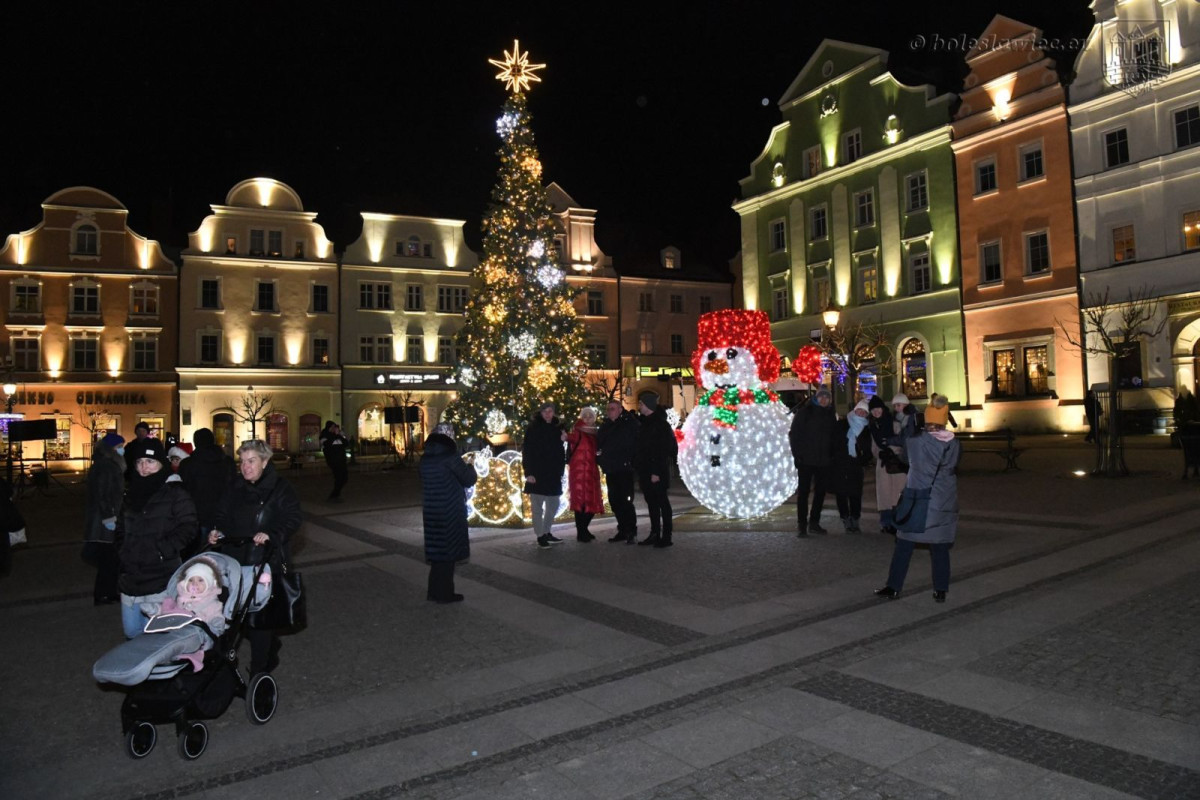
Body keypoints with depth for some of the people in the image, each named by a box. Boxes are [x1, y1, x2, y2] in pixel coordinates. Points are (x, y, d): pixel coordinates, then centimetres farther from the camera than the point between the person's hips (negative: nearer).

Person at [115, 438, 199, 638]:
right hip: (131, 577, 7)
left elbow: (187, 530, -13)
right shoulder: (133, 492, 15)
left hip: (161, 579, -7)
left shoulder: (176, 492, -6)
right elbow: (121, 527, 26)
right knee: (131, 633, 13)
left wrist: (160, 551, -16)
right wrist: (122, 552, 11)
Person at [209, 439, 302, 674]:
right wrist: (217, 531, -4)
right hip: (237, 562, 6)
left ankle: (259, 669, 8)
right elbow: (224, 516, 17)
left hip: (268, 563, -6)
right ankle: (270, 652, 35)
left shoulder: (280, 488, -8)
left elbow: (293, 519, -13)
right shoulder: (235, 487, 10)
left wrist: (271, 535, -29)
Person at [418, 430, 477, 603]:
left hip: (430, 511, 6)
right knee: (448, 550, 4)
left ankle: (434, 591, 23)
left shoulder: (425, 459, 5)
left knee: (437, 550, 16)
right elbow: (468, 479, -8)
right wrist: (470, 470, 13)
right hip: (449, 512, -6)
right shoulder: (450, 457, -13)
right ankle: (444, 593, 11)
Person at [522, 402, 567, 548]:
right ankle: (540, 536, 5)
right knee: (537, 506, -1)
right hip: (537, 473, -6)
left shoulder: (556, 429, 11)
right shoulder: (533, 428, -4)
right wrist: (529, 472, -17)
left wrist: (560, 470, 10)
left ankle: (546, 533, 25)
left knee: (553, 505, 12)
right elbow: (527, 451, -9)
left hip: (553, 474, 6)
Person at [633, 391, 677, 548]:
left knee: (661, 501, -4)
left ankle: (666, 536, 0)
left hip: (656, 471, -9)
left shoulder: (660, 424, -13)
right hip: (645, 470, 9)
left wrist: (656, 471, -22)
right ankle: (654, 534, 19)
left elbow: (663, 450, -18)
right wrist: (638, 468, 13)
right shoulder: (645, 423, 15)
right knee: (651, 502, 12)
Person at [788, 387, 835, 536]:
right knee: (803, 492, -2)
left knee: (820, 491, 9)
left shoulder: (831, 414, 10)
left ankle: (814, 523, 19)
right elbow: (794, 434, -5)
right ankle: (801, 525, 1)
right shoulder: (804, 411, -3)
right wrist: (797, 454, -11)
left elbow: (833, 436, 15)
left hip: (824, 461, 5)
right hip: (806, 460, -5)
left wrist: (831, 455, 4)